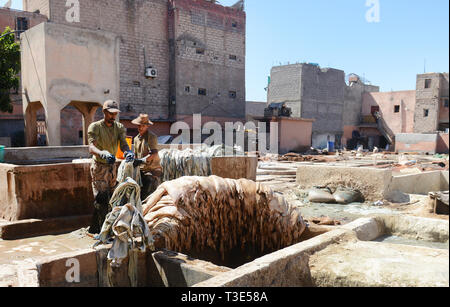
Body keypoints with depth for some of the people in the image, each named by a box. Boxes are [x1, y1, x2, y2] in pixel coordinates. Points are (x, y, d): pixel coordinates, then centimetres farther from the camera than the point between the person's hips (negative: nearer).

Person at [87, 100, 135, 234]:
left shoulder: (119, 127, 4)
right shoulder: (95, 127, -11)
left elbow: (123, 143, -12)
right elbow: (91, 147, -25)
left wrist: (128, 152, -36)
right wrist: (103, 154, -48)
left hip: (112, 166, 6)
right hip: (99, 166, -6)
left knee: (110, 198, 11)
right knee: (102, 199, -10)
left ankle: (94, 228, 25)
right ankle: (103, 231, -5)